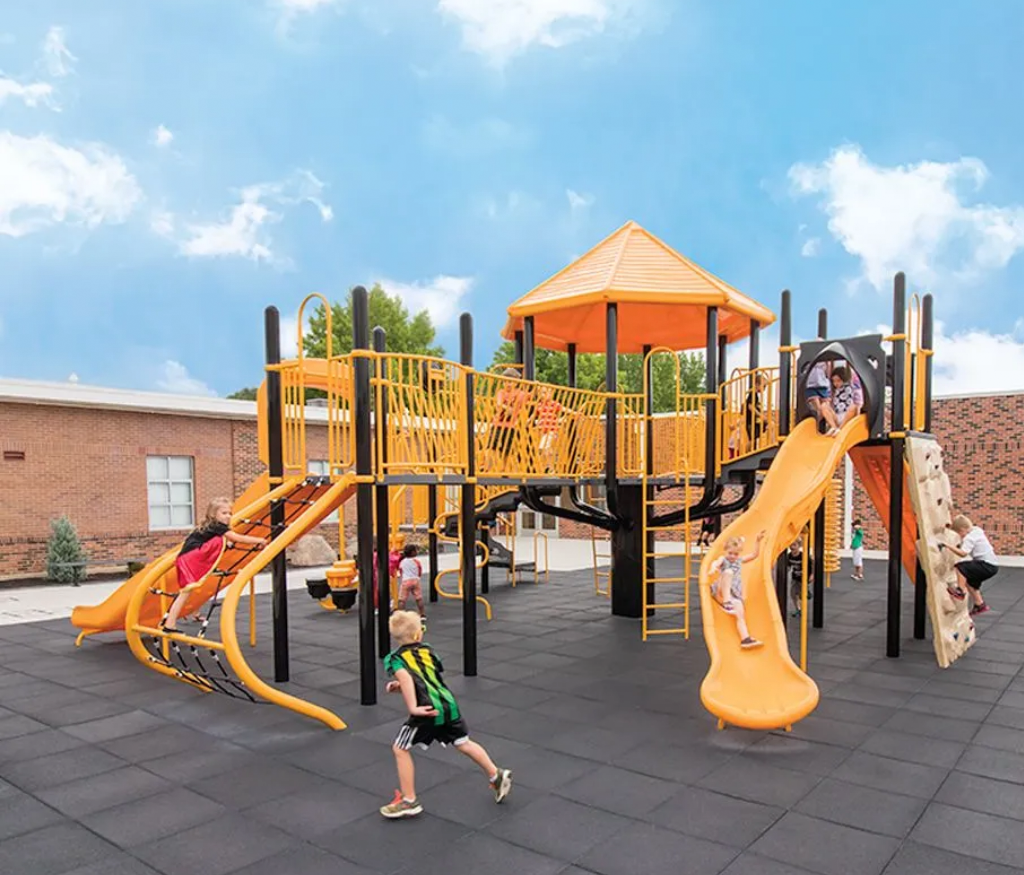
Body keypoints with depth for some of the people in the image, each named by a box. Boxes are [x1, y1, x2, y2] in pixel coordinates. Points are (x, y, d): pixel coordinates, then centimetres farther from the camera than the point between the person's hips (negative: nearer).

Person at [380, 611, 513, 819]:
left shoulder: (393, 658, 2)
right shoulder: (428, 650, 18)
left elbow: (405, 677, -20)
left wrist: (412, 707, -23)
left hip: (428, 711, -6)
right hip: (449, 704, 6)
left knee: (400, 748, 14)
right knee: (463, 743, 27)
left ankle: (409, 801, 18)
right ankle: (497, 776, 38)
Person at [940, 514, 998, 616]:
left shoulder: (970, 538, -17)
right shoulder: (977, 530, 10)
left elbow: (963, 553, -32)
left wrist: (947, 545, -37)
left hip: (987, 566, -10)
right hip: (992, 565, 10)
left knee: (959, 566, -20)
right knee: (970, 581, 26)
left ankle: (960, 591, -15)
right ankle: (980, 605, 35)